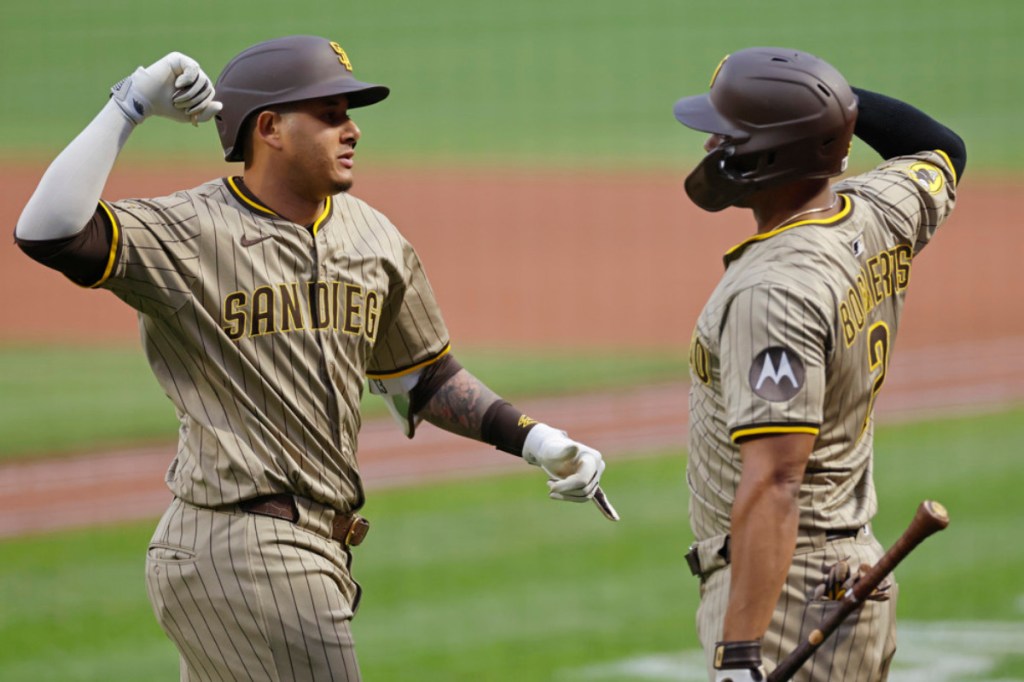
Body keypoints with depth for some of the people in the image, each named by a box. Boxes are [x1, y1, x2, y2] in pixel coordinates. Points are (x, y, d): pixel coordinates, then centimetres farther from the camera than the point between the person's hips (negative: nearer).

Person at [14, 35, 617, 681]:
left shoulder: (372, 236, 13)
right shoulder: (186, 233, -10)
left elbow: (421, 378, 23)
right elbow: (48, 232, -25)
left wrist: (535, 439, 12)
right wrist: (131, 105, -21)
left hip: (320, 548, 8)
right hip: (242, 549, -8)